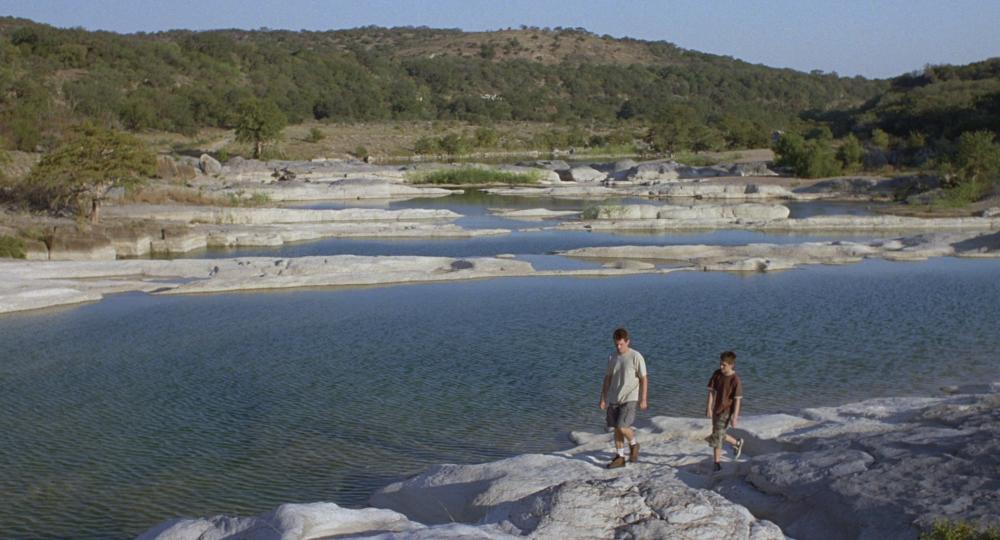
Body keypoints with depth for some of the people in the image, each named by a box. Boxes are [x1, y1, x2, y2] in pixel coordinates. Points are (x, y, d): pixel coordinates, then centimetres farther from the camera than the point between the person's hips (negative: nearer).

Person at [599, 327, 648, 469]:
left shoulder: (636, 357, -9)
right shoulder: (612, 358, 7)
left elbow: (643, 379, -7)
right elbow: (607, 379, 13)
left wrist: (643, 399, -10)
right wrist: (603, 398, 10)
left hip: (629, 399, -5)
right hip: (613, 399, 5)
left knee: (622, 427, -14)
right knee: (616, 428, 7)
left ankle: (634, 445, 14)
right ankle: (620, 457, 16)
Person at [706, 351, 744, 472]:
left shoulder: (735, 380, -18)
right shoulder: (717, 374, -3)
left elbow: (737, 399, -15)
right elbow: (712, 391, 1)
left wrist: (735, 417, -17)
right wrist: (709, 407, -6)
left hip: (727, 411, -6)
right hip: (716, 409, 6)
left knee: (716, 437, -7)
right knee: (720, 434, 20)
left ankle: (717, 463, 5)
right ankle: (737, 443, 46)